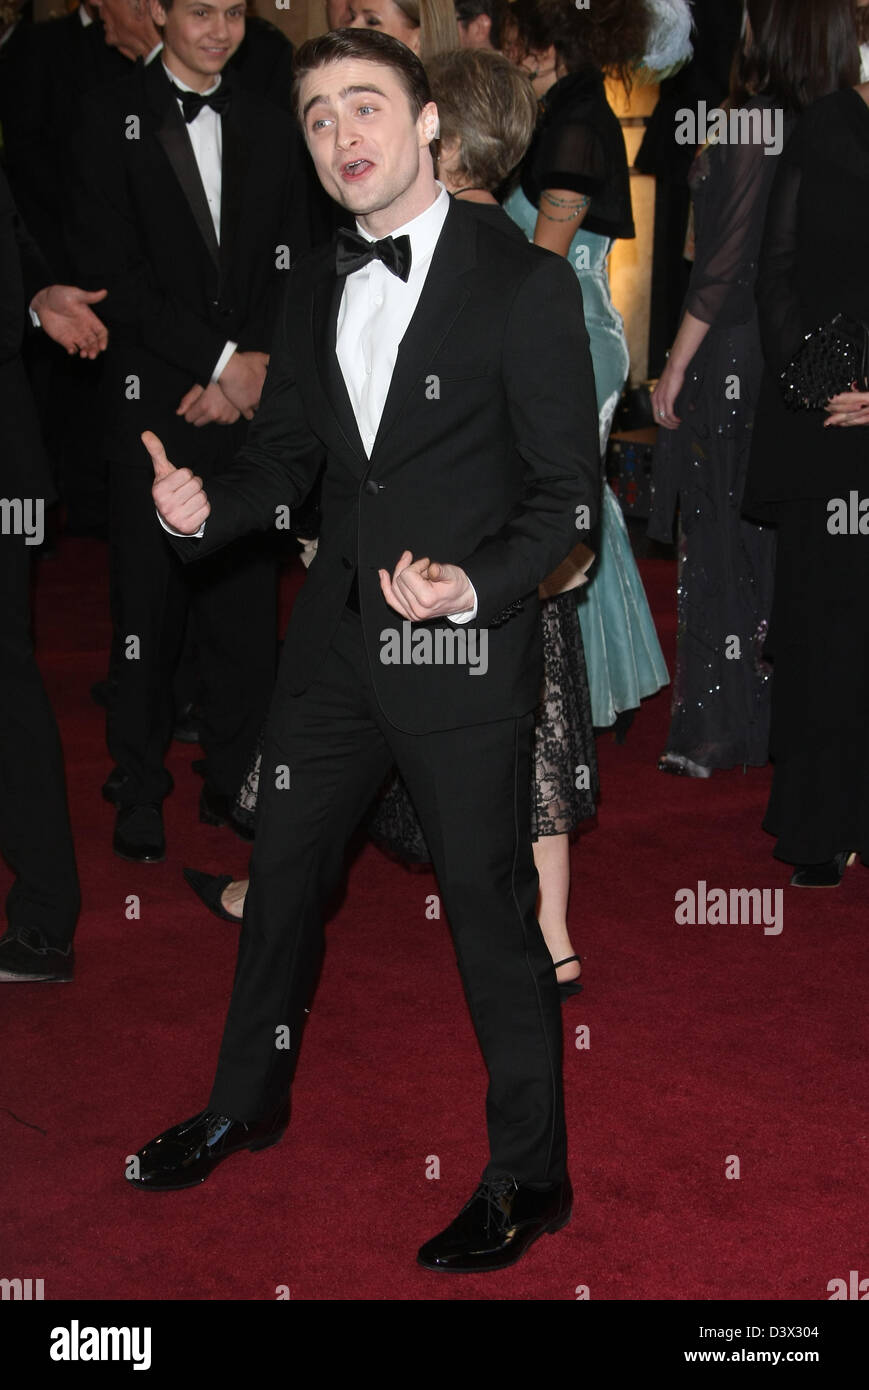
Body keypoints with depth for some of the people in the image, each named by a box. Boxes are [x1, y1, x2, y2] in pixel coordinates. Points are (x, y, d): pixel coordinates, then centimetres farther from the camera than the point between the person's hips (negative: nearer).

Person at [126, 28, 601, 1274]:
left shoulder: (524, 285, -10)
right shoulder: (313, 290, 8)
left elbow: (566, 495, -11)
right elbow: (288, 458, 14)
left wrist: (474, 586, -27)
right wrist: (209, 509, -7)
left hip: (465, 655, -6)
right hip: (336, 642, 6)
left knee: (491, 914, 4)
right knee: (282, 878, 19)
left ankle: (529, 1178, 23)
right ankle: (246, 1106, 42)